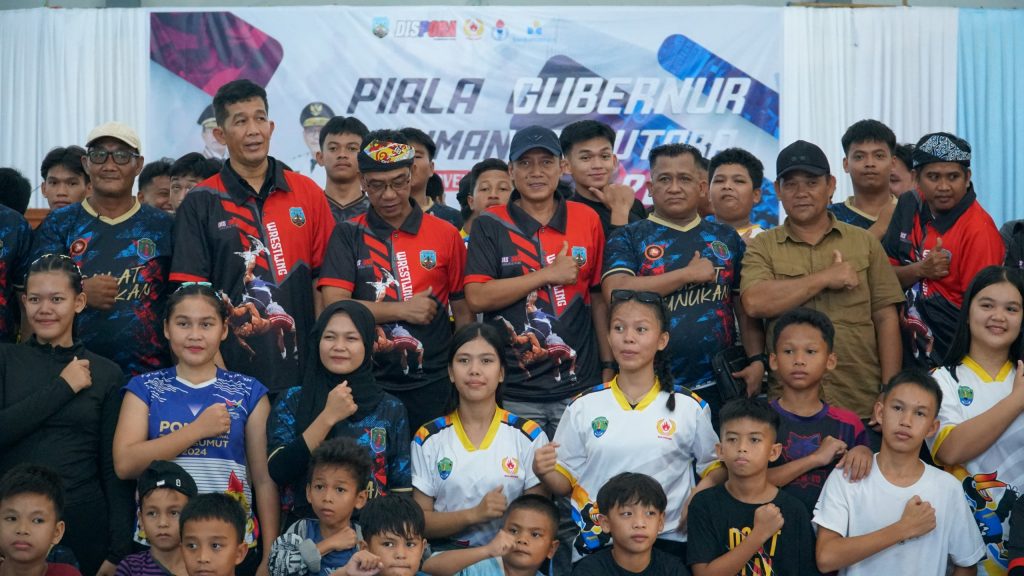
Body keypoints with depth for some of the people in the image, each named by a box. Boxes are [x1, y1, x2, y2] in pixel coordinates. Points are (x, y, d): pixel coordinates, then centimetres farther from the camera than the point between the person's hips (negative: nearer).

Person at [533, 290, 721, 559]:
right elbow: (565, 482, 6)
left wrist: (703, 490, -10)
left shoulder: (690, 407, 1)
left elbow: (715, 467, 9)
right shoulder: (584, 406, 3)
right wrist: (544, 472, -14)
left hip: (667, 542, -1)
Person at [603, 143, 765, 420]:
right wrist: (689, 274, -10)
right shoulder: (628, 238, 4)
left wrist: (757, 360, -2)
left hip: (719, 387, 3)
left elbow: (746, 308, 14)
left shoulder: (727, 238, 15)